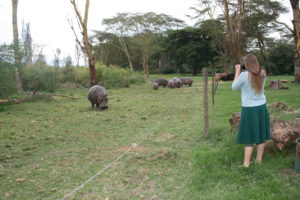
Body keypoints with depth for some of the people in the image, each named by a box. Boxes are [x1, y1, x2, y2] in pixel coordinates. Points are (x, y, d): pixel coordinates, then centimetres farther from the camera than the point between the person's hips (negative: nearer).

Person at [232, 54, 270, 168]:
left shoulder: (244, 75, -16)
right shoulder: (262, 74, 1)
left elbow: (234, 87, -2)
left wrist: (237, 72, 3)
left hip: (249, 109, -5)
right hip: (262, 107, 5)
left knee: (249, 137, 2)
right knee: (261, 134, 14)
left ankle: (246, 163, 7)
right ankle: (259, 159, 25)